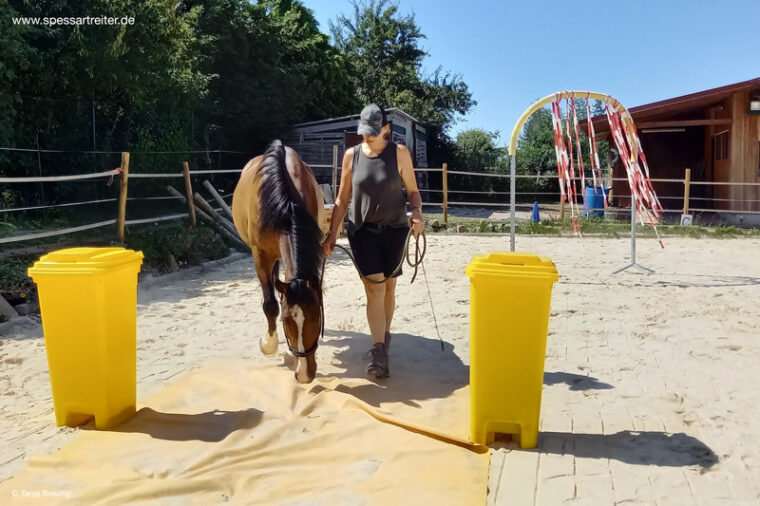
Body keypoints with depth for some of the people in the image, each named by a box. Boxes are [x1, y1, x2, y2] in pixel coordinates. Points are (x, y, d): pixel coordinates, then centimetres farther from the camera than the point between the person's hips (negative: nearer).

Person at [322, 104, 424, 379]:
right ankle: (379, 352, -11)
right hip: (362, 230, 0)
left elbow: (413, 191, 1)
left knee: (388, 287, 12)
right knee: (374, 288, -10)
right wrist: (332, 233, 3)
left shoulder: (399, 153, -2)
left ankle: (384, 336, 34)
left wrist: (417, 212, -20)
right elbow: (342, 199, 6)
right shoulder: (351, 155, 2)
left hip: (394, 230, 0)